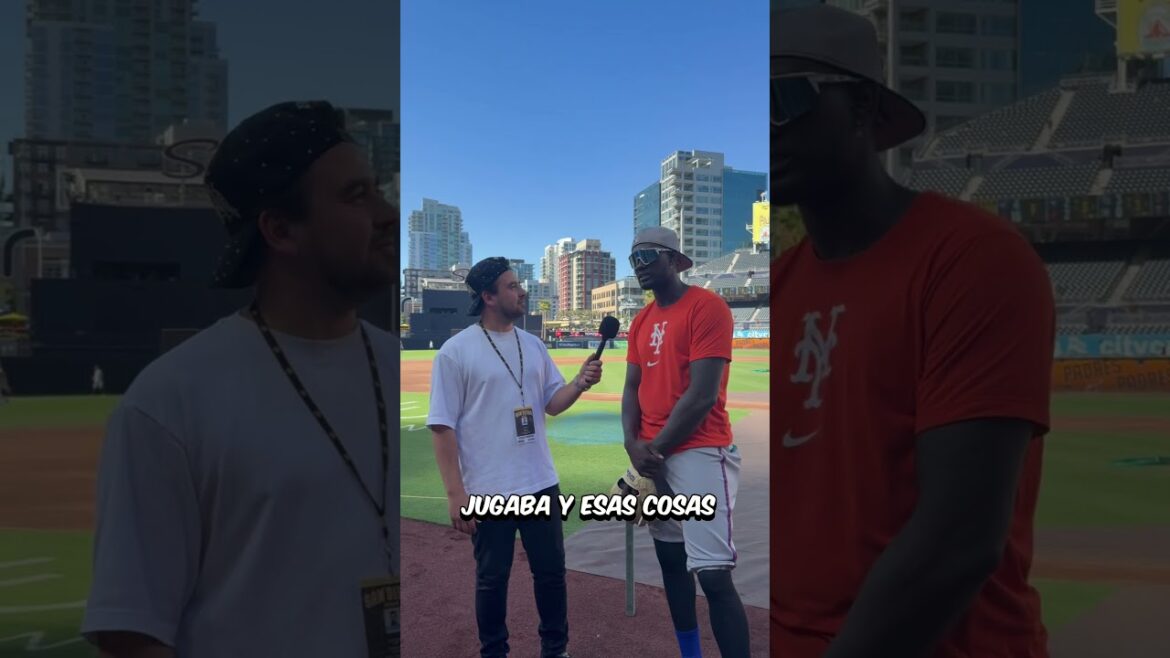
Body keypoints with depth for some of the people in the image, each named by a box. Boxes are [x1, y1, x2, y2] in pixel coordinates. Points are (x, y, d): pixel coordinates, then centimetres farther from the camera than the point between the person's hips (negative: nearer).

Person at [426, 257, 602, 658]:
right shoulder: (456, 351, -11)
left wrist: (580, 384, -12)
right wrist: (455, 493, -14)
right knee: (492, 578, 10)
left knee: (551, 571, 15)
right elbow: (442, 426, -11)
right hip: (487, 491, -5)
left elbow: (552, 403, 10)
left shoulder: (534, 346, 7)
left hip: (541, 483, 5)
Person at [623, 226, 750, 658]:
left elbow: (703, 395, -16)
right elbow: (632, 388, 13)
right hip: (652, 458, 8)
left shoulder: (707, 307, -11)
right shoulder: (641, 321, 14)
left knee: (713, 574, -11)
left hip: (699, 455, -8)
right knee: (670, 559, 16)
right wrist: (633, 445, -4)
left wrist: (656, 449, -11)